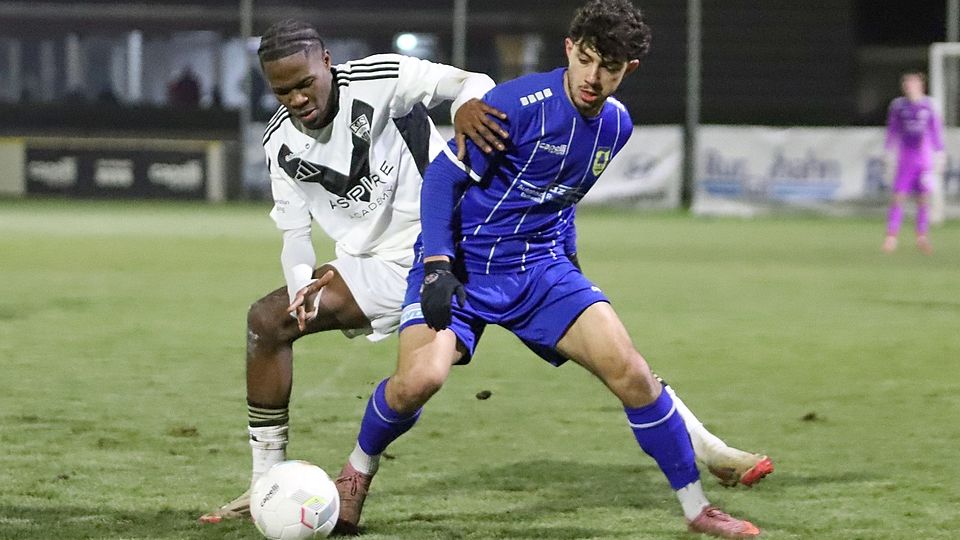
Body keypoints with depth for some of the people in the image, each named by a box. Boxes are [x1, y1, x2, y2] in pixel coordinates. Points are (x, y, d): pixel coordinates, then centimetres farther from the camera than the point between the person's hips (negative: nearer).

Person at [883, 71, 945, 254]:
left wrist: (939, 154, 5)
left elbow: (936, 130, 7)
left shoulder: (928, 105, 2)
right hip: (905, 159, 0)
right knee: (898, 197, -7)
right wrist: (890, 155, 5)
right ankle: (891, 236, -6)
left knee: (924, 198, 2)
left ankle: (922, 237, 11)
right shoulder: (898, 105, 3)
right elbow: (892, 130, 8)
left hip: (925, 158, 0)